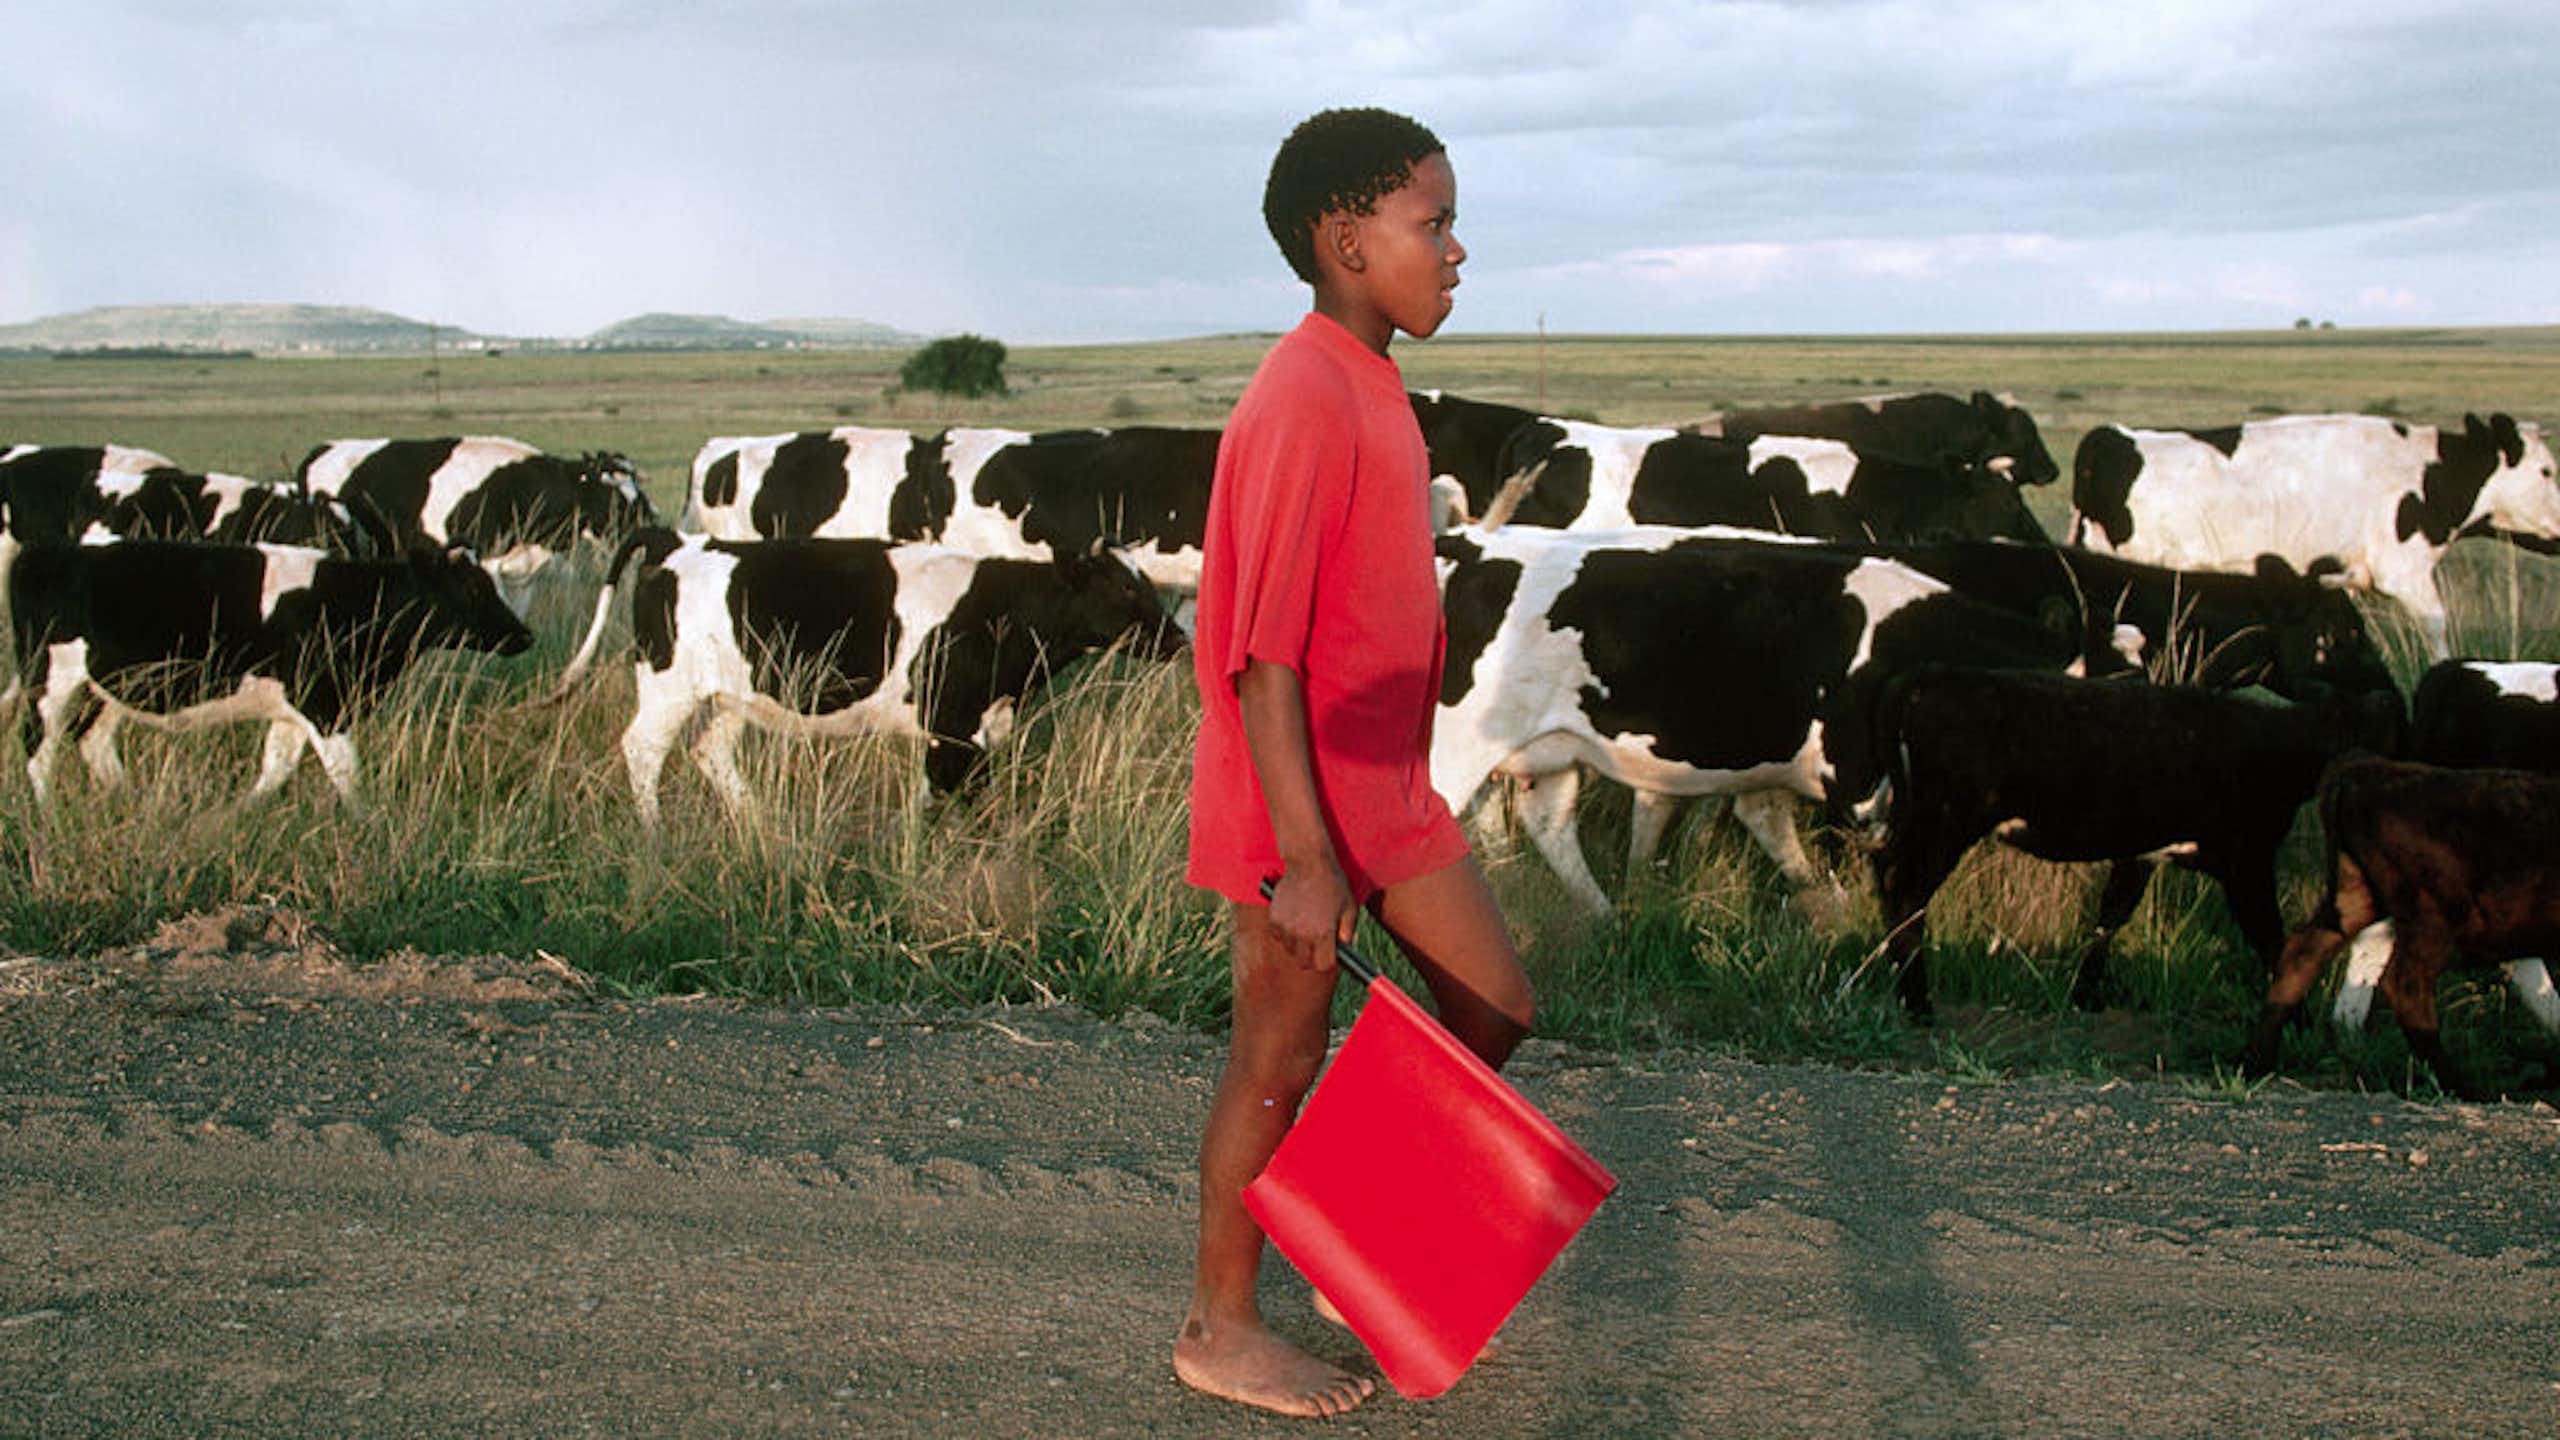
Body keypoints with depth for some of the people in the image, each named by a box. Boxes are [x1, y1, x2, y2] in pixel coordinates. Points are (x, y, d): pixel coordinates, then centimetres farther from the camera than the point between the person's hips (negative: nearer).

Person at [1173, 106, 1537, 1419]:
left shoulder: (1364, 386, 8)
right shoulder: (1304, 404, -23)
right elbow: (1262, 655, -24)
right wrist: (1303, 858, -23)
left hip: (1385, 792, 9)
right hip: (1299, 808, -9)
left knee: (1494, 1008, 14)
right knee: (1278, 1065, 6)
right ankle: (1220, 1330, 24)